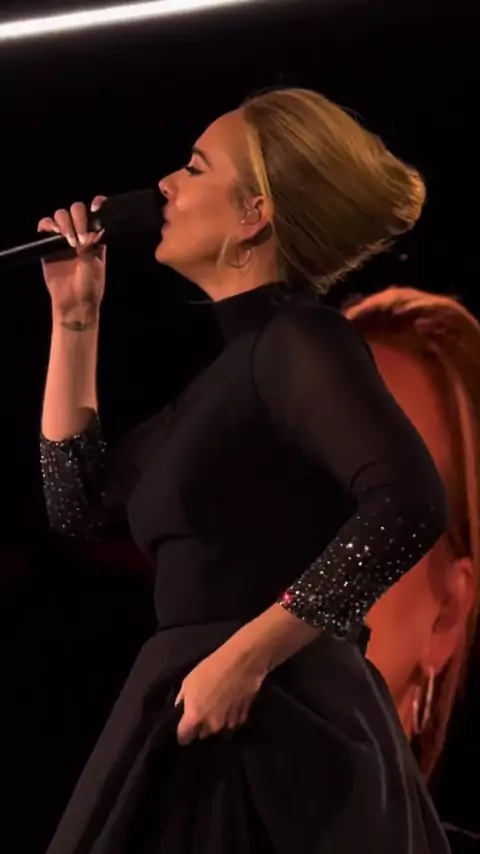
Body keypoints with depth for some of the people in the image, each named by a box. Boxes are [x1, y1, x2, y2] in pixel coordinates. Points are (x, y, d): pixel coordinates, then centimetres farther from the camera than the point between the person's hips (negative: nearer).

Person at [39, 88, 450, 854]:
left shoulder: (298, 339, -10)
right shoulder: (236, 364, 17)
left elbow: (409, 506, -25)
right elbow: (79, 505, 21)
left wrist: (246, 656, -25)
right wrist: (74, 317, 18)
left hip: (274, 734, -9)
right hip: (207, 735, 9)